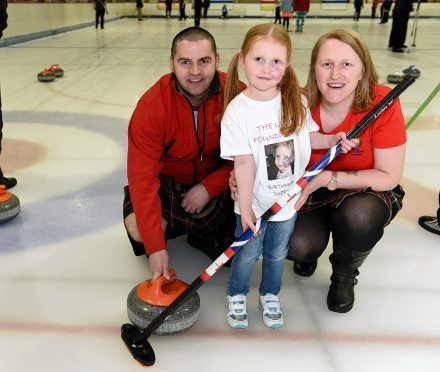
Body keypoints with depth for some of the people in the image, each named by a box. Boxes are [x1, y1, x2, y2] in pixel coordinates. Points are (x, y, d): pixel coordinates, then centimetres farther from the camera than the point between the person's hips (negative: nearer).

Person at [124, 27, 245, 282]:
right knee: (137, 227, -27)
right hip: (167, 181, -2)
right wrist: (156, 247, -32)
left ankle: (208, 235, 5)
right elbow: (142, 177, -28)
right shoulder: (151, 107, -26)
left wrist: (207, 188, -26)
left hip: (216, 179, 2)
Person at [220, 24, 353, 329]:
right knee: (248, 254, 15)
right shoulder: (237, 110, -19)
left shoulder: (296, 102, -7)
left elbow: (308, 137, 8)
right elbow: (244, 161, -19)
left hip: (288, 199, 3)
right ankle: (237, 296, 42)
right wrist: (245, 207, -16)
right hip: (254, 203, -3)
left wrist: (332, 140, -11)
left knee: (277, 254, 21)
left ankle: (270, 296, 46)